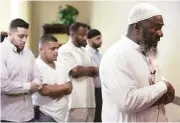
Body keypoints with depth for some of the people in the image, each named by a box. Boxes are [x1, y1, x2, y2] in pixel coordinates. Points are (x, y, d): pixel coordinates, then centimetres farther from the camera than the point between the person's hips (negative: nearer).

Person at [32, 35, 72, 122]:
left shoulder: (61, 67, 11)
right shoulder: (36, 66, -13)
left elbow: (69, 88, 11)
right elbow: (44, 90, -23)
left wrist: (61, 91, -13)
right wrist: (64, 87, -6)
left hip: (61, 115, 8)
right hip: (45, 116, -7)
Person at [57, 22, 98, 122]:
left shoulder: (84, 50, 19)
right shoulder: (64, 50, -6)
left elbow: (95, 72, 13)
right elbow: (75, 71, -18)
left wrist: (83, 70, -8)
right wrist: (92, 69, 0)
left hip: (89, 101, 8)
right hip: (76, 102, -7)